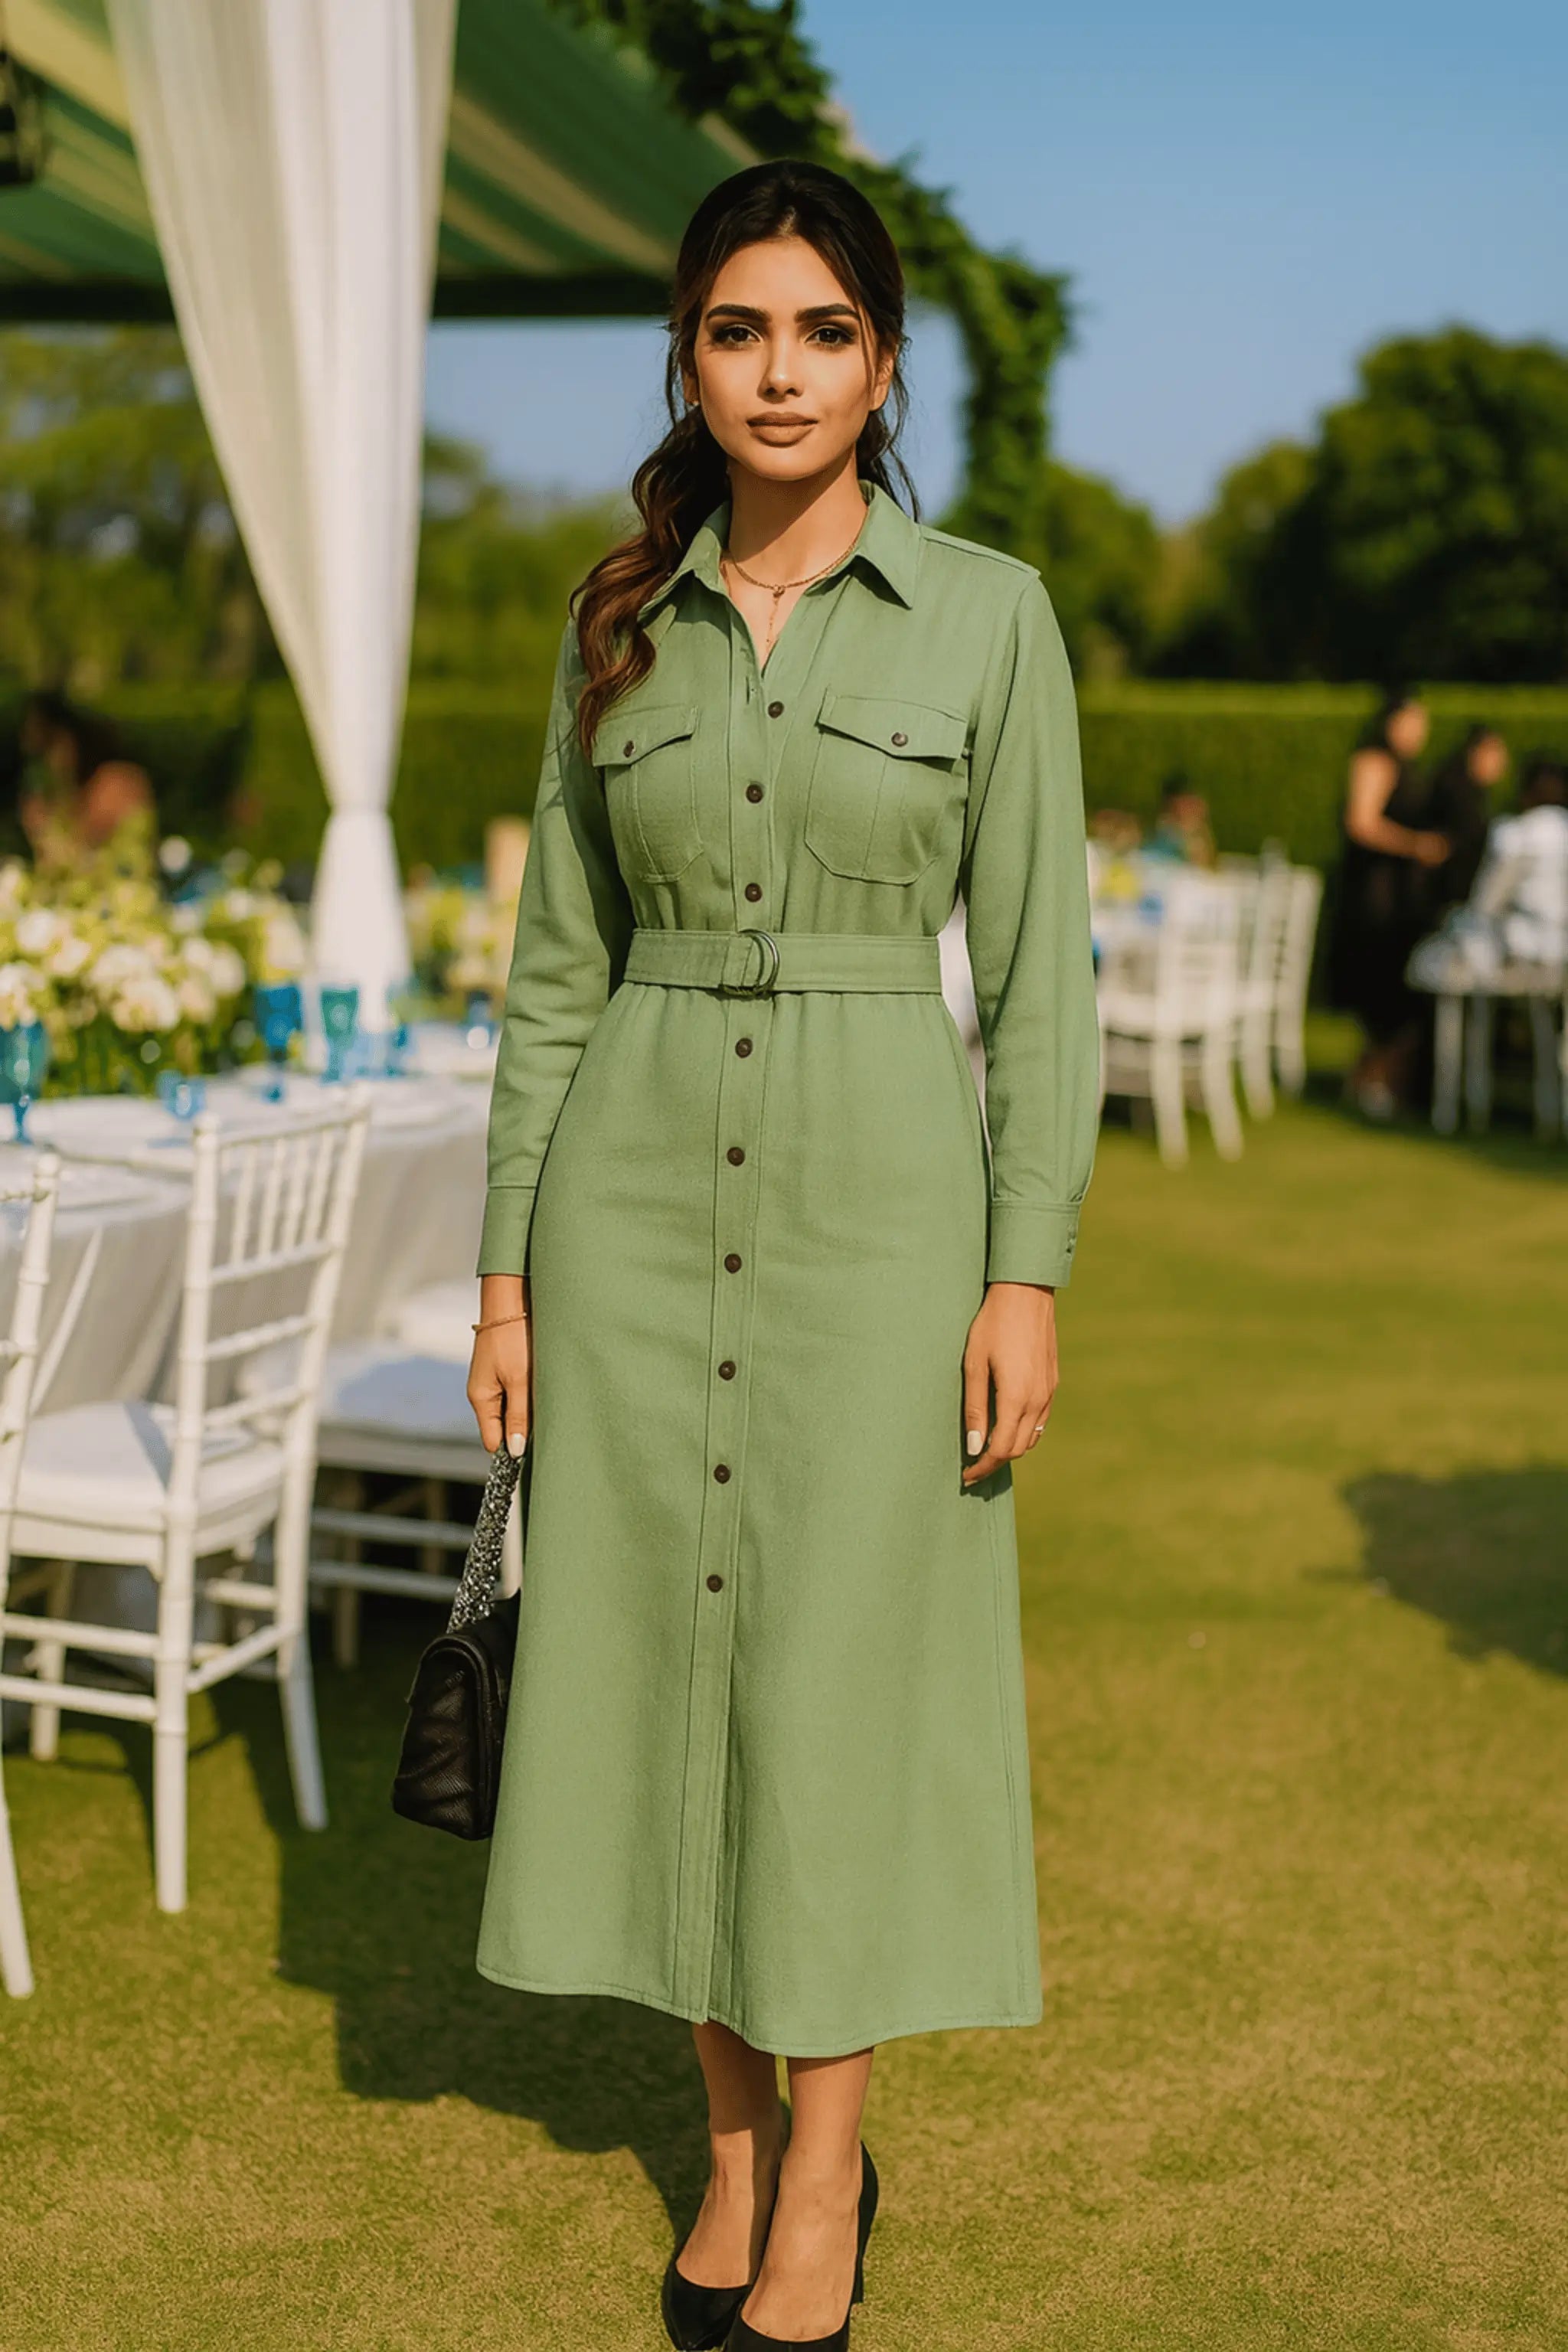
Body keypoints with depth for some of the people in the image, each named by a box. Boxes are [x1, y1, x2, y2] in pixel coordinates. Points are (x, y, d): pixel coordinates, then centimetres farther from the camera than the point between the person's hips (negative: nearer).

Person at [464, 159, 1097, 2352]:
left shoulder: (989, 614, -1)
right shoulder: (618, 626, 7)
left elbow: (1039, 969, -3)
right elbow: (559, 963, 8)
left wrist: (1029, 1273, -9)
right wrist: (506, 1263, 3)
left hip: (879, 1190, -3)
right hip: (638, 1186, 3)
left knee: (846, 1671, 1)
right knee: (664, 1656, 7)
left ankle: (823, 2172, 19)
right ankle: (735, 2140, 25)